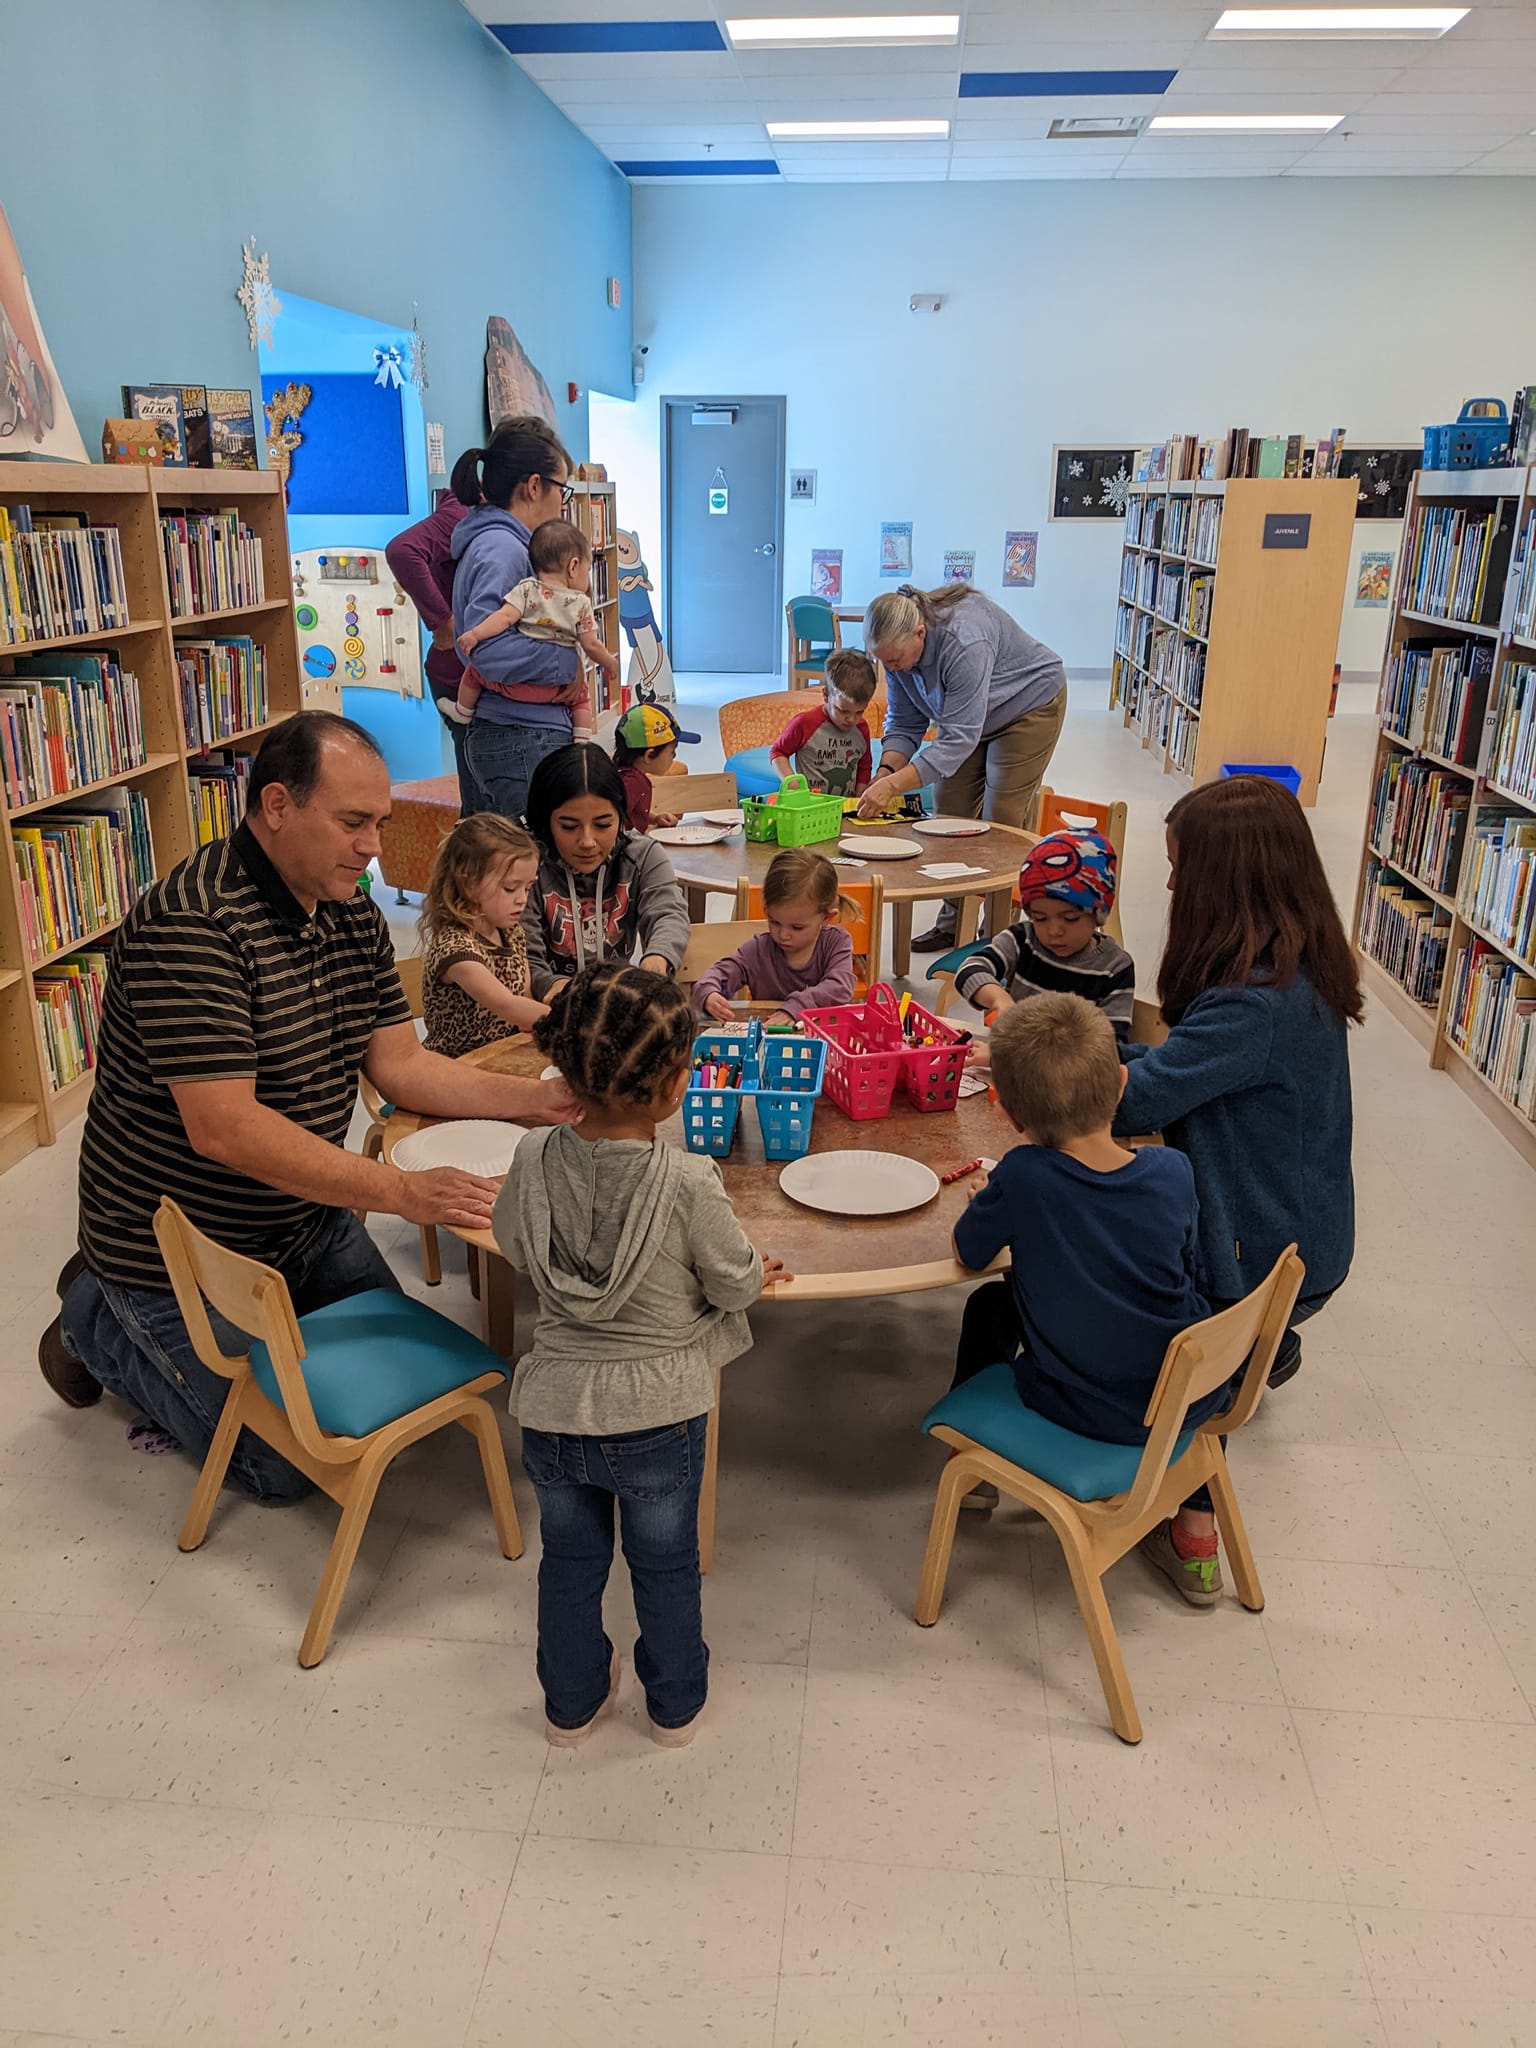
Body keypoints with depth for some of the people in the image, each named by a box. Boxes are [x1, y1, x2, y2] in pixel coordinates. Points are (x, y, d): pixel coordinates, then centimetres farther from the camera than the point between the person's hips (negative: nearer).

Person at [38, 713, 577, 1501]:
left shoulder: (354, 918, 0)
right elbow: (224, 1127, -33)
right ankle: (101, 1324, 22)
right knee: (284, 1463, 1)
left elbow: (398, 1064, 1)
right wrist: (400, 1191, -34)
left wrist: (537, 1097, -12)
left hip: (306, 1220, 8)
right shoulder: (190, 924, -28)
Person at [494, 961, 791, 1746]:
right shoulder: (688, 1183, -26)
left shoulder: (533, 1161, -15)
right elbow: (736, 1283, -12)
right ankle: (674, 1704, 44)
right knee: (665, 1564, 22)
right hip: (658, 1414, -2)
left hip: (553, 1407, 3)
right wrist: (755, 1274, 11)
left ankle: (572, 1702, 46)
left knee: (570, 1558, 26)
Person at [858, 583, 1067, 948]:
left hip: (1030, 706, -7)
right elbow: (904, 723, -9)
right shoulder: (897, 645, -17)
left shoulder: (965, 643, -41)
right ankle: (953, 922, 11)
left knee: (1002, 821, -10)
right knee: (951, 811, 3)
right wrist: (884, 773, -27)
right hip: (966, 716, 7)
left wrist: (893, 785, -47)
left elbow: (958, 739, -42)